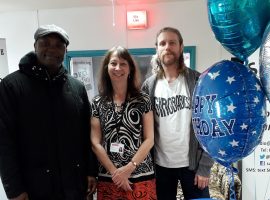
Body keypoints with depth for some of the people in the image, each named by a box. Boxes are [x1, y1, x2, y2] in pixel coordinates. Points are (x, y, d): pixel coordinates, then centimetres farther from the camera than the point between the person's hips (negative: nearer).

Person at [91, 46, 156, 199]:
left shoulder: (143, 100, -2)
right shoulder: (97, 103, 1)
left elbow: (149, 139, -4)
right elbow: (95, 143, -2)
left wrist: (129, 168, -12)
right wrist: (115, 172, -9)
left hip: (141, 176, -1)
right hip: (108, 178, 1)